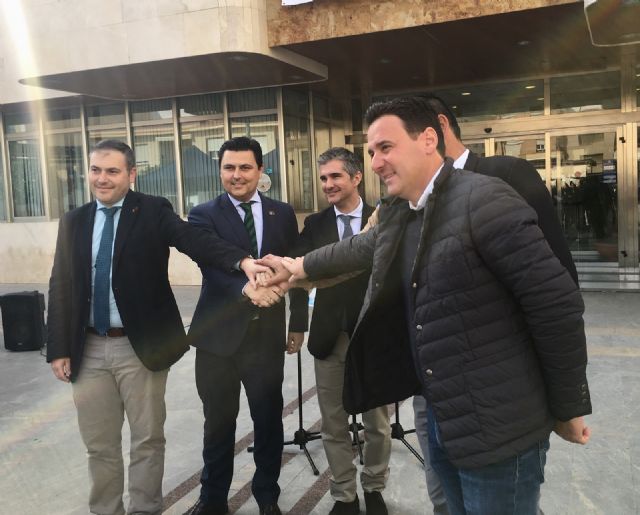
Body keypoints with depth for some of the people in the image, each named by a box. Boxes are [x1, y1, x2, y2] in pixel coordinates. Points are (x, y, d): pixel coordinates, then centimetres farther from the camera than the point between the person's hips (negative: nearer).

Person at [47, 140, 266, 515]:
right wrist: (59, 348, 2)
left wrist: (242, 259, -40)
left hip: (141, 346, -3)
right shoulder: (74, 221, 7)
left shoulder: (154, 211, -4)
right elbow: (60, 287, 7)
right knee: (99, 444, 15)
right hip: (88, 349, 4)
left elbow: (196, 240, -21)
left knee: (148, 439, 9)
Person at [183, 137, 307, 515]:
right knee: (218, 421, 13)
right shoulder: (204, 215, -3)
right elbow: (212, 267, -20)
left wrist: (298, 323, 9)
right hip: (218, 334, -1)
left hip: (267, 333, 2)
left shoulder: (283, 213, 5)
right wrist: (246, 287, -39)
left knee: (269, 419, 11)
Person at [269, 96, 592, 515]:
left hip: (497, 426, -7)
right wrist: (300, 265, 39)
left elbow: (558, 302, -18)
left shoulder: (484, 198, -18)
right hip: (440, 419, 7)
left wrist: (568, 408, -10)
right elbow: (360, 248, 27)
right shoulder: (397, 215, 6)